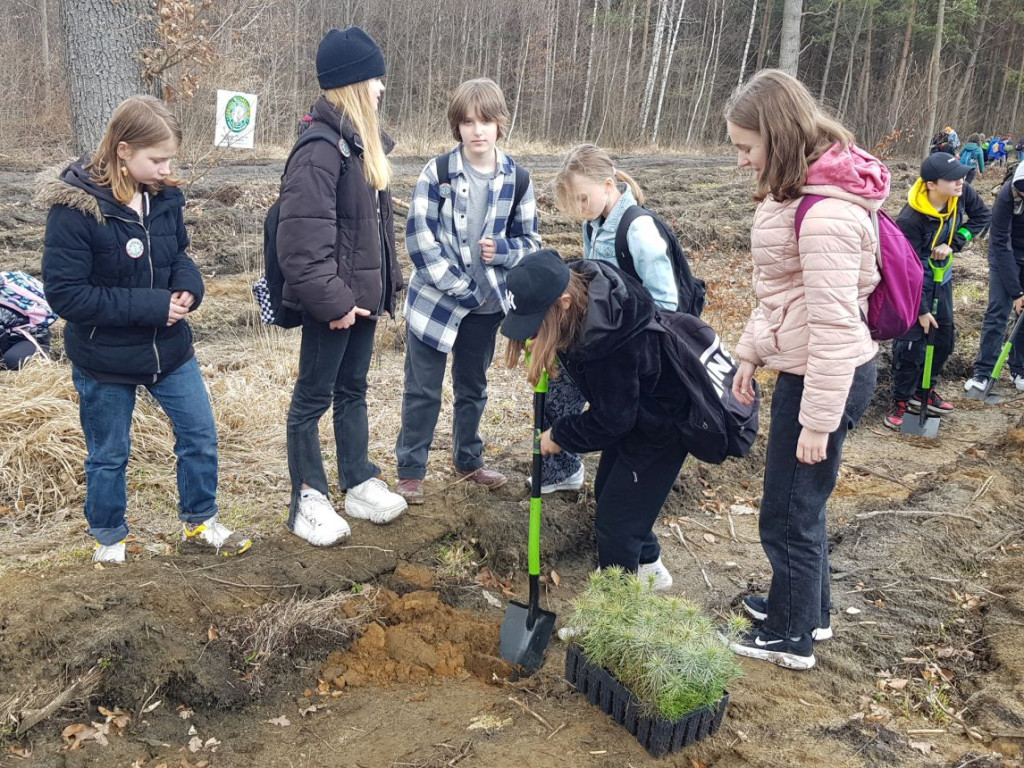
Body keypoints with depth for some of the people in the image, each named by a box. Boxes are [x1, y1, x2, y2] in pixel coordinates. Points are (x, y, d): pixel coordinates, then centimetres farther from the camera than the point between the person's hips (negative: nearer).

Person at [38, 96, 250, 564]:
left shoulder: (164, 197, -4)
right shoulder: (75, 208, -21)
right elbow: (64, 293, -22)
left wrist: (188, 288, -13)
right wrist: (149, 305, -25)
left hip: (169, 348, 5)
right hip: (104, 361, -5)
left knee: (200, 435, 12)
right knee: (108, 456, 13)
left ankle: (199, 525, 33)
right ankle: (108, 540, 35)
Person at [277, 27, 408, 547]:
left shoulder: (363, 143, 11)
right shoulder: (321, 149, -19)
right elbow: (302, 240, -24)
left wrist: (387, 285, 14)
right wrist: (332, 300, -22)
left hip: (362, 295, 9)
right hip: (335, 302, -9)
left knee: (353, 389, 19)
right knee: (313, 396, 5)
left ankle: (359, 484, 32)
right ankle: (308, 500, 18)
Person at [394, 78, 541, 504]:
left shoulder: (515, 178, -2)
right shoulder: (437, 172, -11)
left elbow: (530, 240, 5)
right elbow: (419, 237, -13)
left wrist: (502, 250, -17)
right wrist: (458, 287, -17)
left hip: (486, 304, 3)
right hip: (435, 299, -3)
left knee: (473, 388, 18)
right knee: (422, 390, 4)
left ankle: (468, 460, 37)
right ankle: (410, 470, 19)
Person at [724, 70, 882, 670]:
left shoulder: (826, 210, -26)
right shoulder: (797, 190, 7)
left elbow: (833, 322, -26)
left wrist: (818, 420, -21)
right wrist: (751, 351, 17)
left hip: (828, 377, -10)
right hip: (801, 367, 10)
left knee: (789, 514, 6)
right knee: (801, 501, 23)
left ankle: (792, 638, 26)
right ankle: (810, 609, 43)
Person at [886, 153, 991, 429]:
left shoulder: (962, 194, -17)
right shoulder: (909, 220, -32)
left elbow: (982, 215, 1)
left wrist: (952, 244, -16)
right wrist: (921, 310, -19)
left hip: (941, 279, 7)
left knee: (944, 337, 13)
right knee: (912, 343, -7)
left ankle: (923, 391, 31)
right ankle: (901, 401, 11)